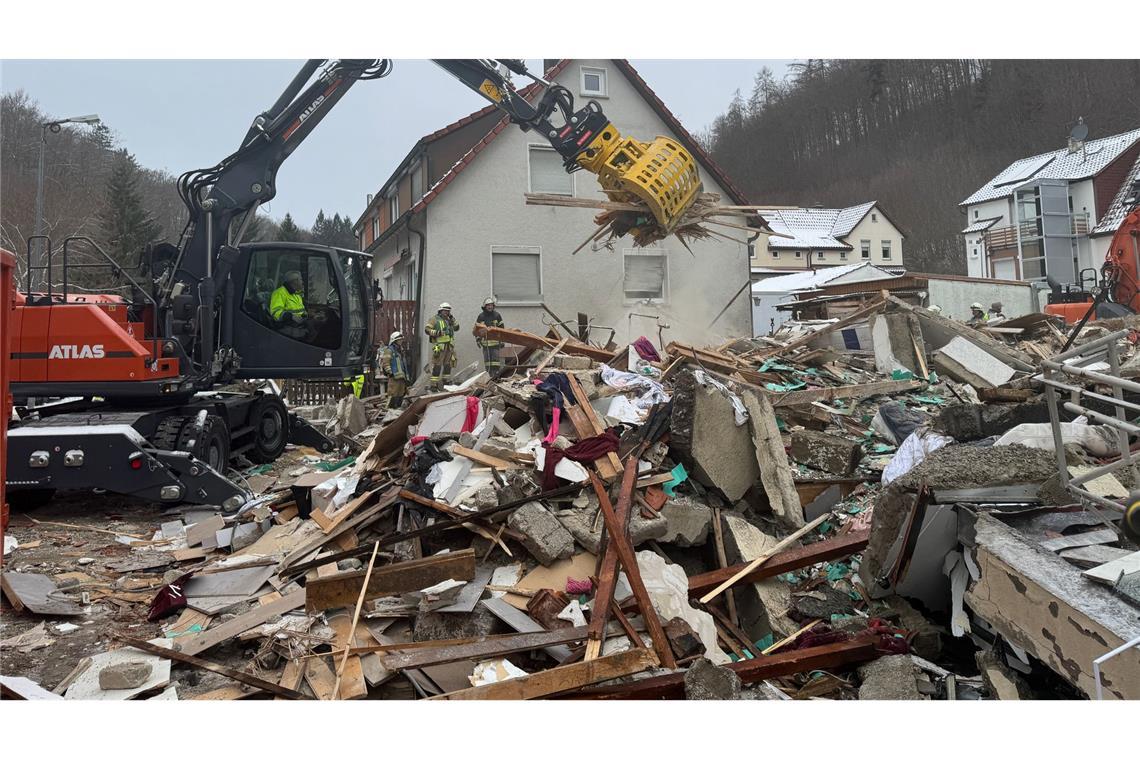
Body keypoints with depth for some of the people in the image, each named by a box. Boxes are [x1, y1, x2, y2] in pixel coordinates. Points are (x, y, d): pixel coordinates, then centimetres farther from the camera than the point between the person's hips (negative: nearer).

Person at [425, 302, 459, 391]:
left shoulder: (449, 320, 21)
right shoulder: (435, 319, 0)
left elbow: (456, 328, 19)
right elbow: (427, 329, -6)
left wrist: (452, 320, 6)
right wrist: (436, 332, -20)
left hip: (449, 346, 7)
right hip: (439, 346, -7)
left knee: (448, 364, 13)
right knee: (437, 365, -9)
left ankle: (446, 382, 24)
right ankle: (434, 384, -9)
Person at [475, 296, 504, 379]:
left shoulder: (497, 315, 5)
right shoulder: (481, 316, 6)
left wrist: (502, 341, 5)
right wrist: (478, 340, 3)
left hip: (495, 341, -1)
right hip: (485, 342, 1)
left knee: (495, 358, -7)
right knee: (487, 359, 3)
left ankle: (496, 374, -7)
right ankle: (489, 374, 8)